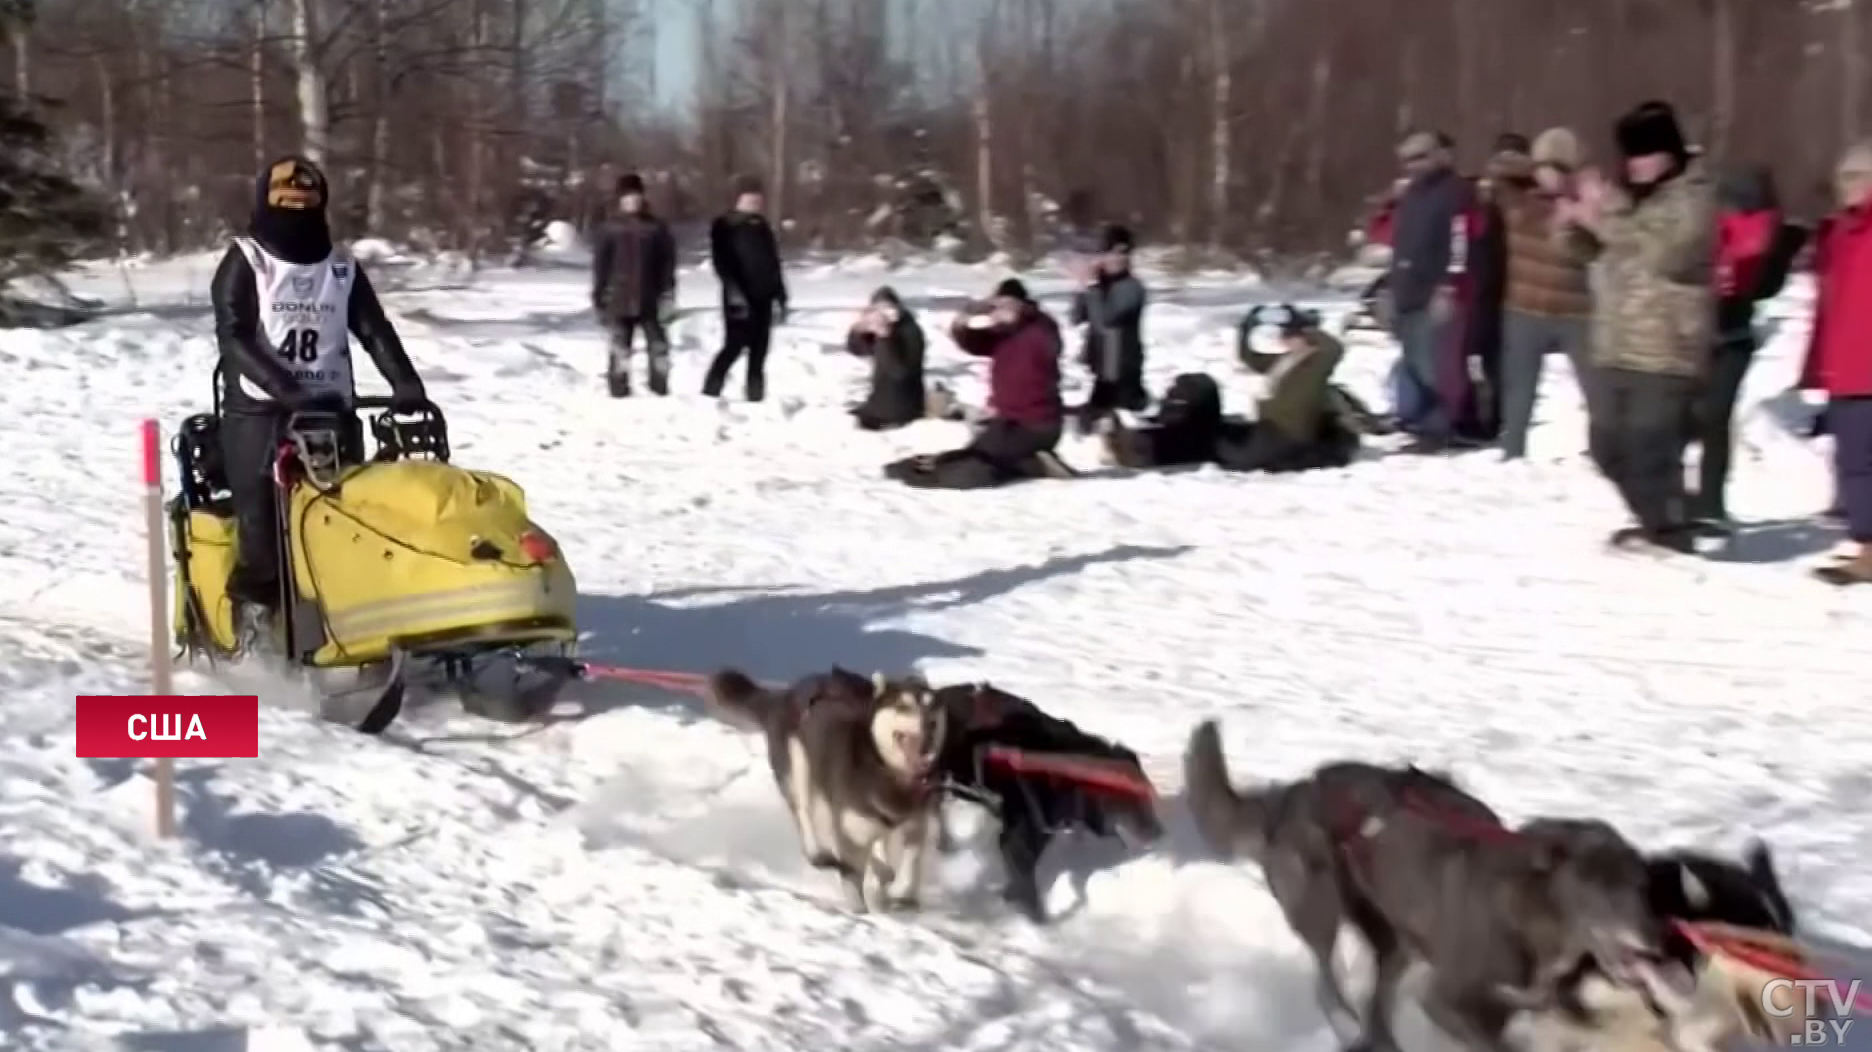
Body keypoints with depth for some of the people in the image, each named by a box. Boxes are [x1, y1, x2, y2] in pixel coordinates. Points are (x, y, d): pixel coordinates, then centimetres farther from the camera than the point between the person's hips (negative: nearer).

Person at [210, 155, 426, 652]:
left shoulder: (342, 268, 15)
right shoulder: (245, 262, 2)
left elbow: (375, 331, 9)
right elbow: (233, 338, -10)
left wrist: (406, 383, -11)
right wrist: (286, 388, -25)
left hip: (332, 411, 4)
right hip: (260, 412, -4)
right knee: (266, 522, -12)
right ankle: (256, 616, -4)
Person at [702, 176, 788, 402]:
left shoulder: (761, 227, 16)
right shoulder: (724, 226, -2)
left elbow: (773, 265, 19)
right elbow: (721, 262, -11)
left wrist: (780, 298, 14)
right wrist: (734, 291, -21)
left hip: (763, 297, 6)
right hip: (738, 297, -6)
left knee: (759, 351, 3)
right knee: (735, 345, -11)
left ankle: (755, 398, 5)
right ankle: (709, 393, -4)